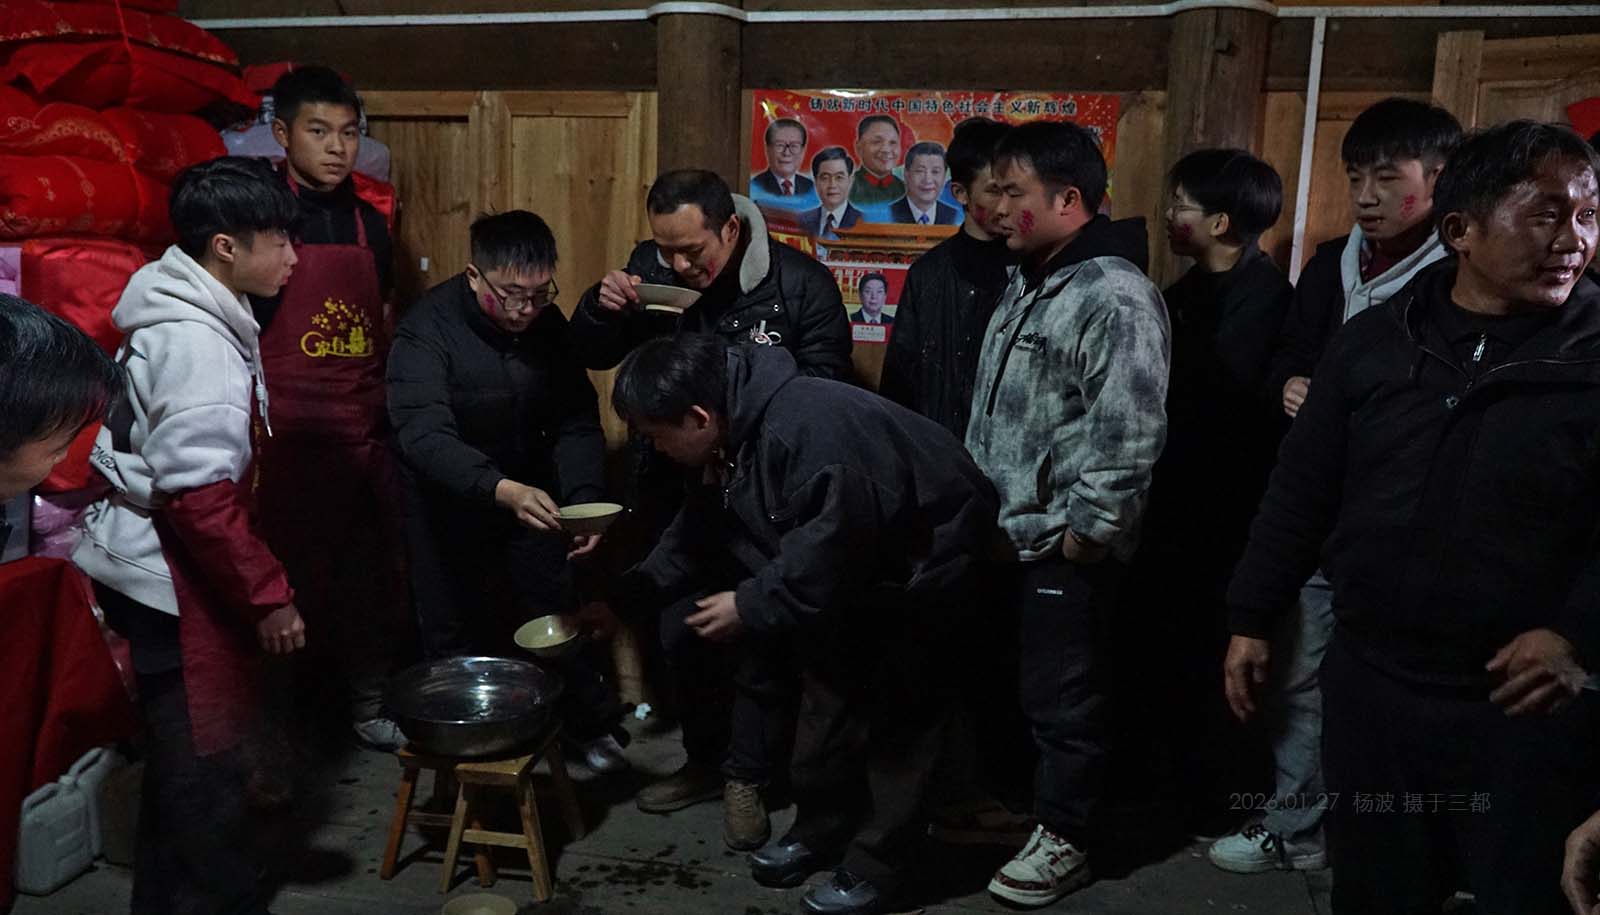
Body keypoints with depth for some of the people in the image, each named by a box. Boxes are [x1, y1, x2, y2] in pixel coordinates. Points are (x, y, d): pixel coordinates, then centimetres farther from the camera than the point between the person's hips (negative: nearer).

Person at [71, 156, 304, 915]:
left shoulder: (173, 314, 7)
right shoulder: (201, 346, -23)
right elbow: (199, 498, -27)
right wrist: (269, 595, -19)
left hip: (152, 569, 10)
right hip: (175, 582, -10)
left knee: (181, 753, 21)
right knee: (207, 758, 5)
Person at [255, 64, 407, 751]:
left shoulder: (368, 223, 11)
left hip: (367, 433, 5)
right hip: (293, 435, -5)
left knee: (374, 575, 10)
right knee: (301, 578, 3)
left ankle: (367, 703, 26)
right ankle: (292, 713, 21)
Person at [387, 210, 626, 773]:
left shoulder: (548, 324, -10)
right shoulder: (427, 329, -25)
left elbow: (576, 421, -11)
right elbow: (424, 435, -37)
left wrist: (584, 496, -29)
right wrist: (501, 489, -53)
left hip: (529, 494, 4)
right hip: (449, 504, -3)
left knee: (562, 614, 10)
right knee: (458, 633, 7)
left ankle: (591, 726, 30)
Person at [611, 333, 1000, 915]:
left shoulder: (805, 430, -36)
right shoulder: (741, 431, -4)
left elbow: (830, 546, -36)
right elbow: (704, 529, 5)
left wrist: (752, 605, -27)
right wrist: (628, 592, 2)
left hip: (923, 565, -9)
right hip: (860, 569, 9)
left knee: (895, 716, -1)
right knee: (829, 694, 14)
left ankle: (876, 868, 13)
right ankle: (820, 830, 31)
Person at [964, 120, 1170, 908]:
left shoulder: (1115, 296, -18)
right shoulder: (1028, 282, 12)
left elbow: (1129, 433, -22)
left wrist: (1087, 527, -18)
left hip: (1063, 545, -8)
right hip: (1005, 531, 9)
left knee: (1061, 695, 6)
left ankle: (1063, 838, 24)